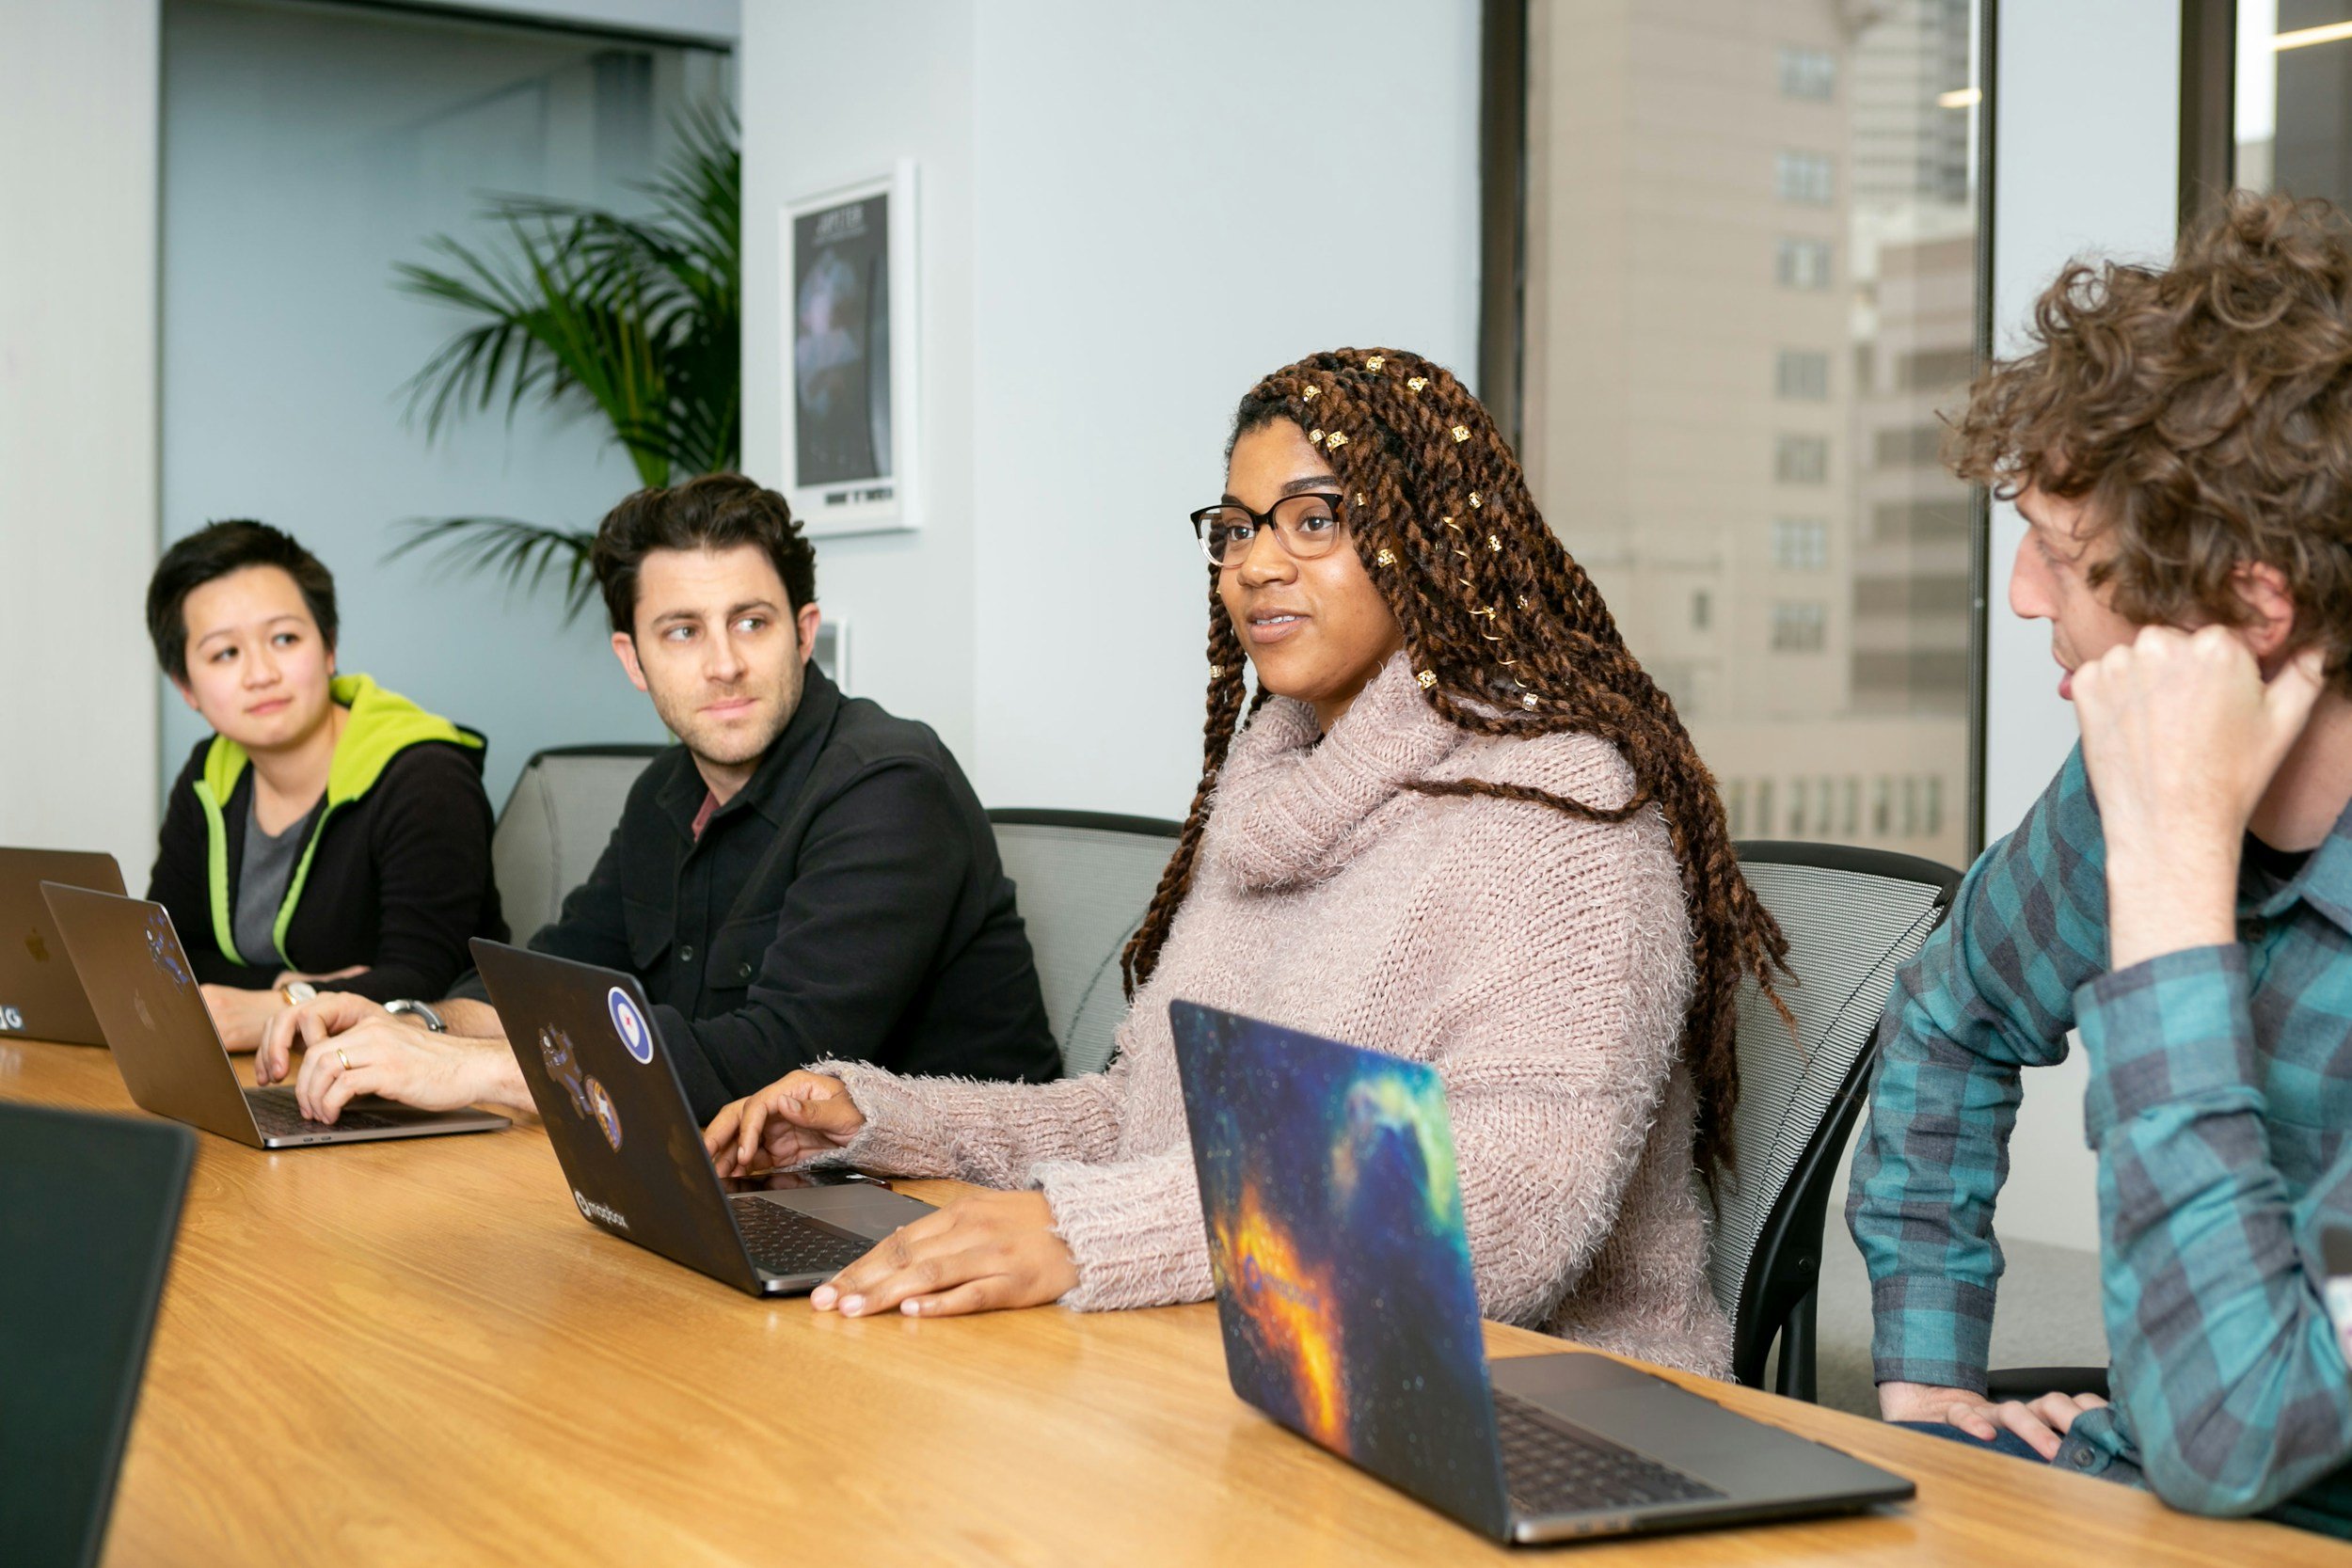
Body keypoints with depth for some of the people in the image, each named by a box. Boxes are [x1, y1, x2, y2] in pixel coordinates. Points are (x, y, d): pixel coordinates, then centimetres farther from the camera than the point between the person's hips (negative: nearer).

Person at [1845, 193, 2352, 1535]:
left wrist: (2174, 861, -29)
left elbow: (2223, 1435, -31)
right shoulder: (2142, 773, -3)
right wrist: (1924, 1375, 10)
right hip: (2143, 1484, 6)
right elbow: (1954, 1020, 17)